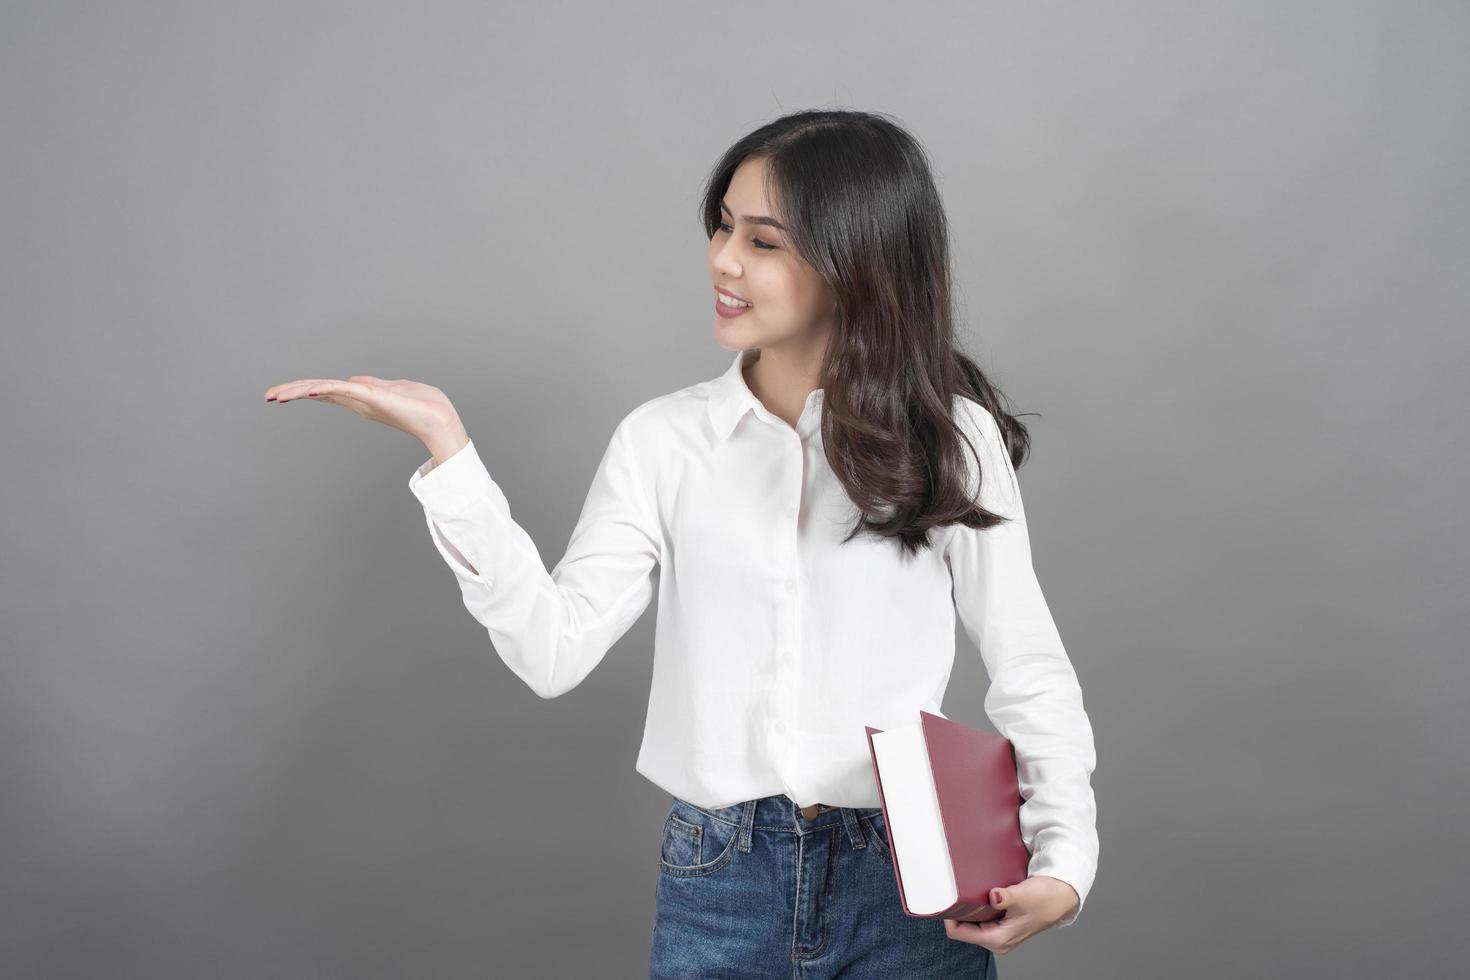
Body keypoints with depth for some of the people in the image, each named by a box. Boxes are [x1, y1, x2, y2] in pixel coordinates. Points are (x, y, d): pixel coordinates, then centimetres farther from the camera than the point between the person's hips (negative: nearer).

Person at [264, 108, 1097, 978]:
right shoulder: (664, 441, 1)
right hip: (719, 882, 1)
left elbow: (1031, 671, -1)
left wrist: (1063, 867, -14)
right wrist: (447, 444, -12)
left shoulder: (953, 438, -3)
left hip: (909, 882, -1)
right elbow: (555, 648, -8)